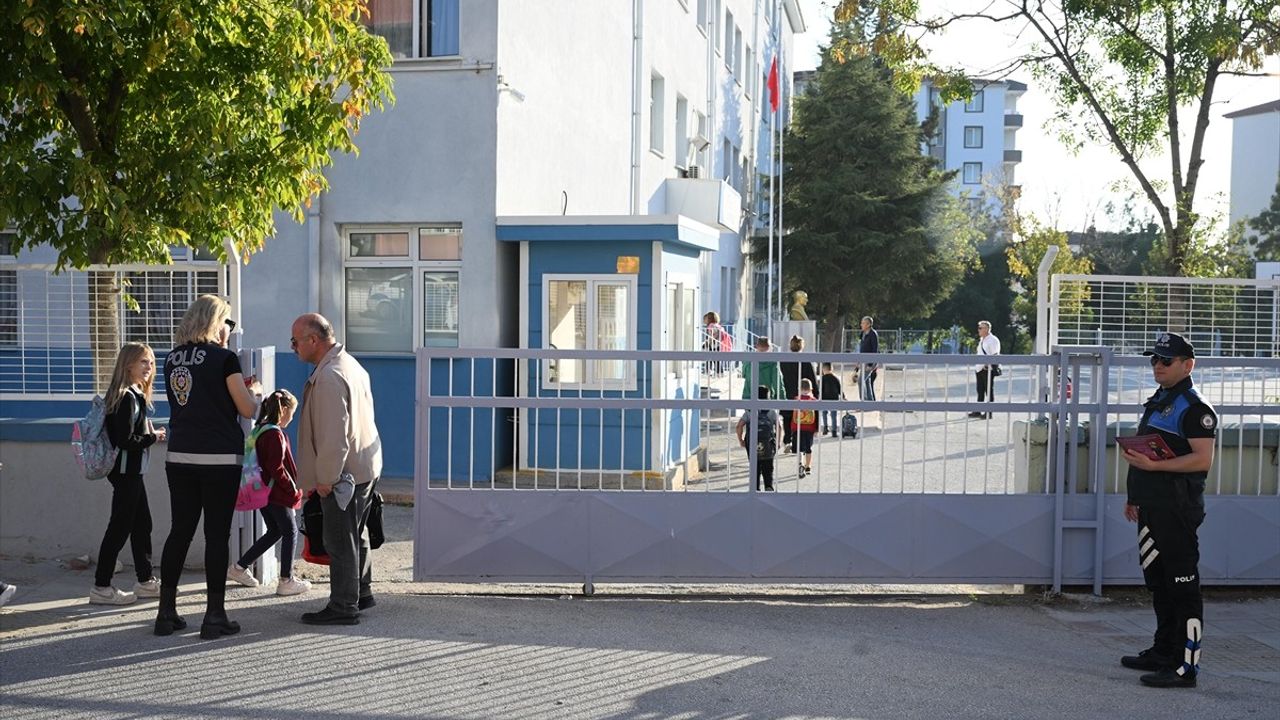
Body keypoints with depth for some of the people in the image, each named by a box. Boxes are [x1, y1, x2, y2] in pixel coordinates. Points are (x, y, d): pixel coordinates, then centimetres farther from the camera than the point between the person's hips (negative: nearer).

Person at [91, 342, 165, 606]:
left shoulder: (136, 395, 13)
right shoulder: (127, 397, -17)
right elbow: (125, 440, -22)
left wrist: (150, 433, 0)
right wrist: (153, 437, -10)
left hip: (132, 471, 10)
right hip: (126, 471, -10)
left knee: (142, 524, 14)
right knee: (120, 526, -5)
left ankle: (145, 581, 23)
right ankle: (101, 587, 1)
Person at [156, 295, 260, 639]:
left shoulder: (173, 357, 9)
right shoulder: (224, 358, -8)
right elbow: (248, 409, -7)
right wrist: (251, 391, 13)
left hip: (179, 456, 5)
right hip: (219, 458, -5)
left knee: (180, 531, 12)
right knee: (216, 535, 1)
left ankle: (167, 612, 16)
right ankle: (214, 616, 5)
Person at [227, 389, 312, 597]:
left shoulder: (260, 430, 11)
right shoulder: (275, 434, -18)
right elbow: (276, 468, -23)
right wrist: (293, 489, -12)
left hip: (263, 492, 9)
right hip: (277, 494, -9)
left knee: (274, 531, 19)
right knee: (290, 531, 2)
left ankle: (239, 568, 21)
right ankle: (286, 581, 6)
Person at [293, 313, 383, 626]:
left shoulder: (329, 377, -22)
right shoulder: (350, 363, 11)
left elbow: (334, 434, -26)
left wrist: (325, 478, -18)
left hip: (343, 472, -10)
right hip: (365, 466, 10)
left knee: (340, 541, 0)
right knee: (354, 535, 21)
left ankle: (343, 607, 8)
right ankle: (362, 593, 33)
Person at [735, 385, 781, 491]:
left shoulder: (749, 411, 3)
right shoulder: (772, 411, 1)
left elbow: (739, 426, -3)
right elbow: (779, 426, -8)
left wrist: (741, 440, 8)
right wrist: (778, 441, 2)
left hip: (752, 445, 1)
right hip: (768, 446, -1)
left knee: (755, 469, 11)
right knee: (768, 469, 8)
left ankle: (755, 489, 11)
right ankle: (769, 486, -9)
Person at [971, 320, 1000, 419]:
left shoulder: (993, 340, -10)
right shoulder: (981, 340, 16)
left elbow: (995, 355, -15)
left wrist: (987, 364, -23)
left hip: (988, 369, -9)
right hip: (979, 369, 9)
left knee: (989, 391, -2)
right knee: (980, 391, 13)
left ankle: (989, 413, 2)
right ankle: (978, 411, 19)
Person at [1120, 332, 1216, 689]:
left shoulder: (1193, 407, -12)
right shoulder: (1156, 402, 18)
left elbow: (1202, 459, -21)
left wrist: (1154, 464, -26)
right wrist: (1134, 496, 23)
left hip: (1177, 510, -10)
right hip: (1150, 507, 10)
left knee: (1182, 586, -6)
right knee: (1157, 582, 17)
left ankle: (1185, 666, -2)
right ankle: (1163, 652, 29)